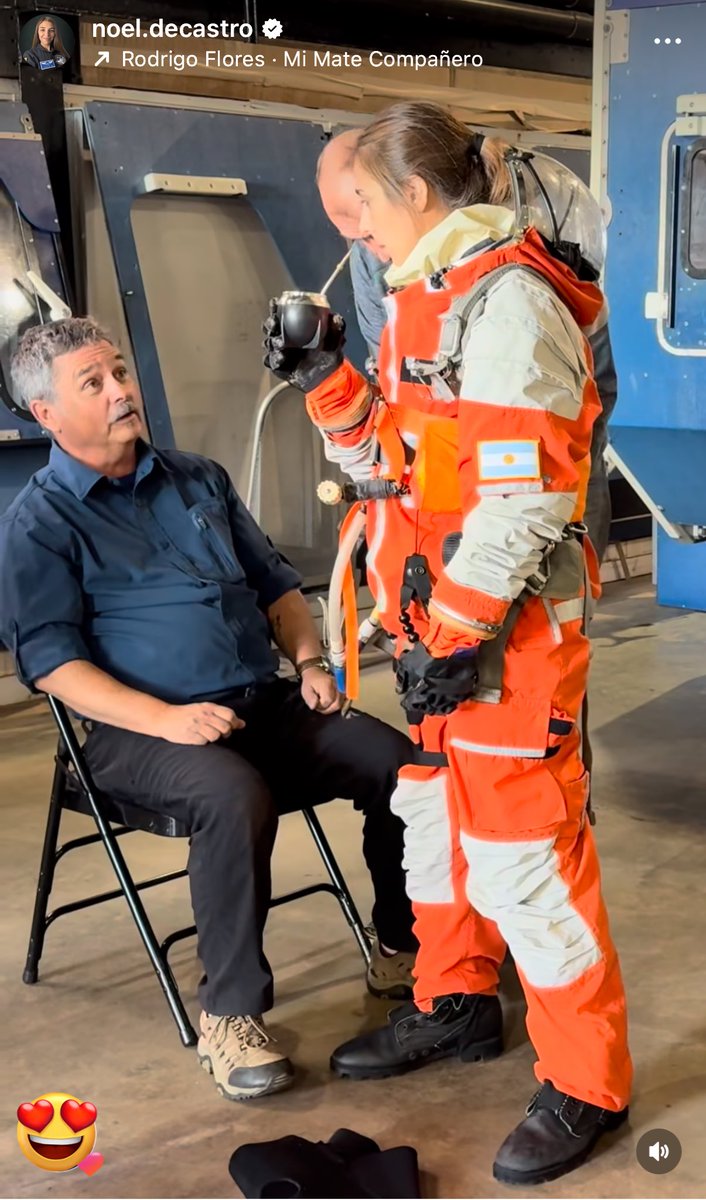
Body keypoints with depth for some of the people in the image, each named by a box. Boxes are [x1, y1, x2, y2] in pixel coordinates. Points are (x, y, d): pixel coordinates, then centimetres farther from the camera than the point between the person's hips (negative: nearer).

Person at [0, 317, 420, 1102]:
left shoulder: (198, 480, 17)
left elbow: (274, 583, 21)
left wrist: (309, 661, 2)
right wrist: (165, 719, -23)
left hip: (268, 706, 6)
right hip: (141, 734, -5)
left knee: (396, 760, -14)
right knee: (235, 797, -36)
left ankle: (401, 950, 7)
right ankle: (229, 1013, -18)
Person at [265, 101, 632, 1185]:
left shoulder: (507, 299, -16)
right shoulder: (427, 301, 14)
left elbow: (524, 493, -22)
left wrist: (458, 634, -22)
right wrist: (324, 383, 8)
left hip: (509, 628, -10)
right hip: (442, 618, 10)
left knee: (521, 853, -4)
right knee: (434, 814, 20)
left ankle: (586, 1084, 14)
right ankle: (455, 1004, 40)